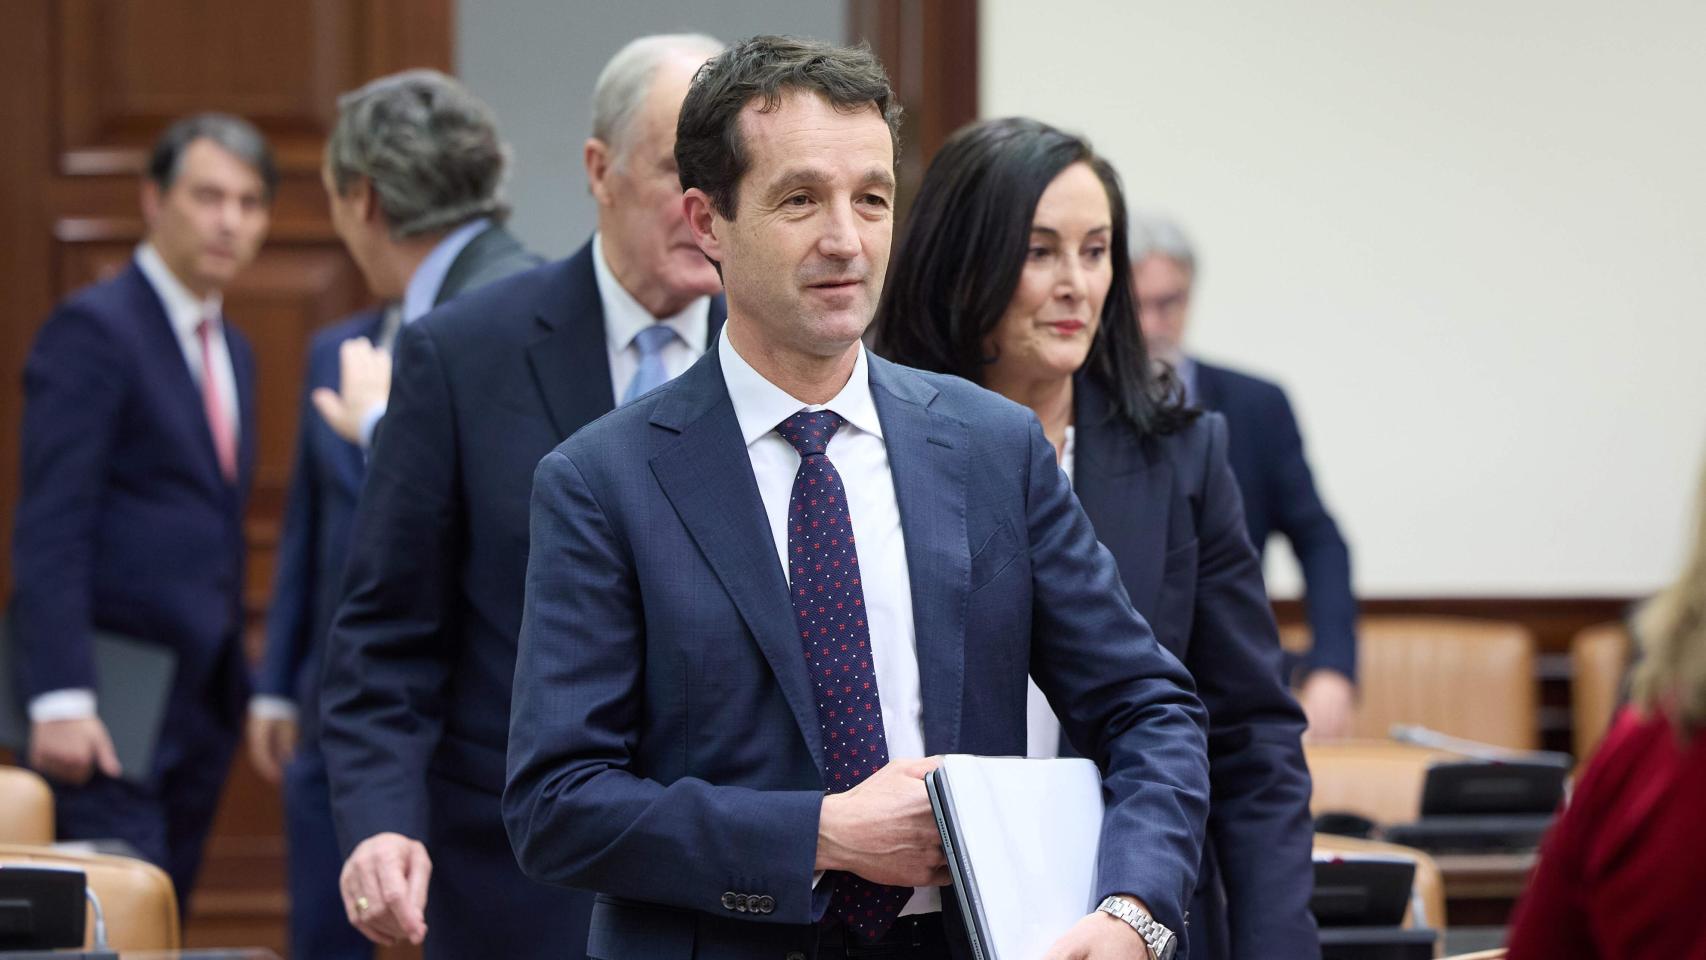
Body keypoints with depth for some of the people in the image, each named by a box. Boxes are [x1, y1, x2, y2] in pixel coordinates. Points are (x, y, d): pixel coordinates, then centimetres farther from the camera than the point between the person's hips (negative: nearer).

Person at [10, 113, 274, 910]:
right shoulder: (93, 328, -9)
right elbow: (49, 529, -15)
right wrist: (61, 698, -23)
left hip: (201, 701, 8)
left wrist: (238, 689, 17)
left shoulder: (230, 349, 17)